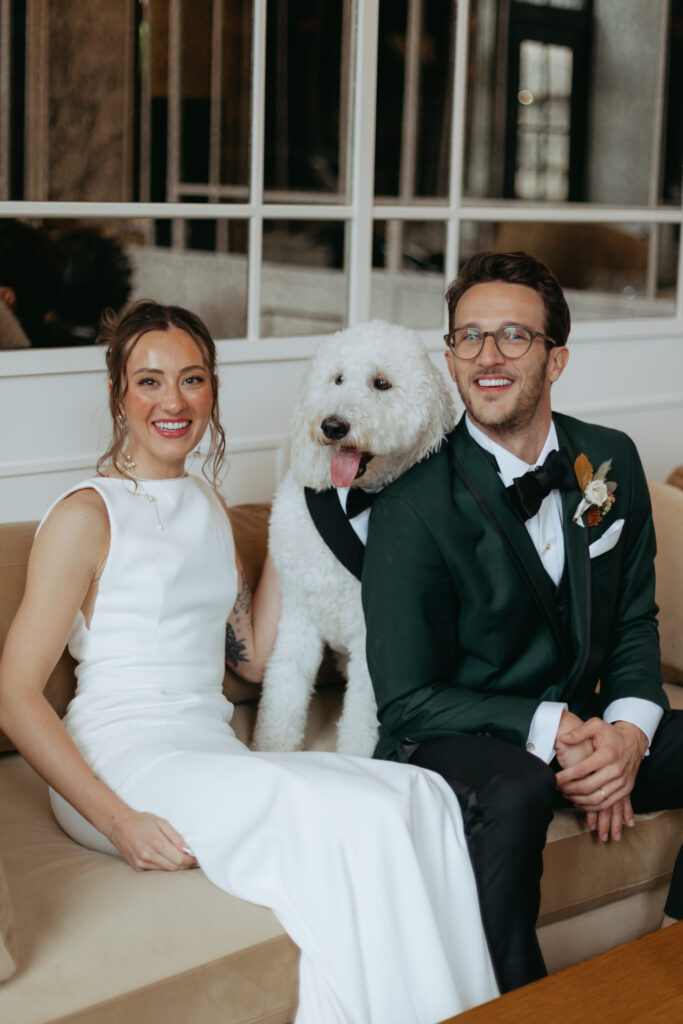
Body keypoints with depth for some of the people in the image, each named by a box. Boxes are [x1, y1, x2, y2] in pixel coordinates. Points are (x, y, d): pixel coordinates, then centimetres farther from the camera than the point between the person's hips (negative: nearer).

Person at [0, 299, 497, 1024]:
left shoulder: (208, 508, 18)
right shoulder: (87, 515, -4)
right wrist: (117, 820, -19)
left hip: (212, 753, 6)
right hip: (123, 760, -6)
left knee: (418, 796, -21)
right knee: (334, 813, -31)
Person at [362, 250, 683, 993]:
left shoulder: (611, 462, 3)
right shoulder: (413, 507, -14)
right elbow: (407, 702, -12)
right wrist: (551, 731, -23)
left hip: (583, 730, 7)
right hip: (455, 739, -6)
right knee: (513, 793, -38)